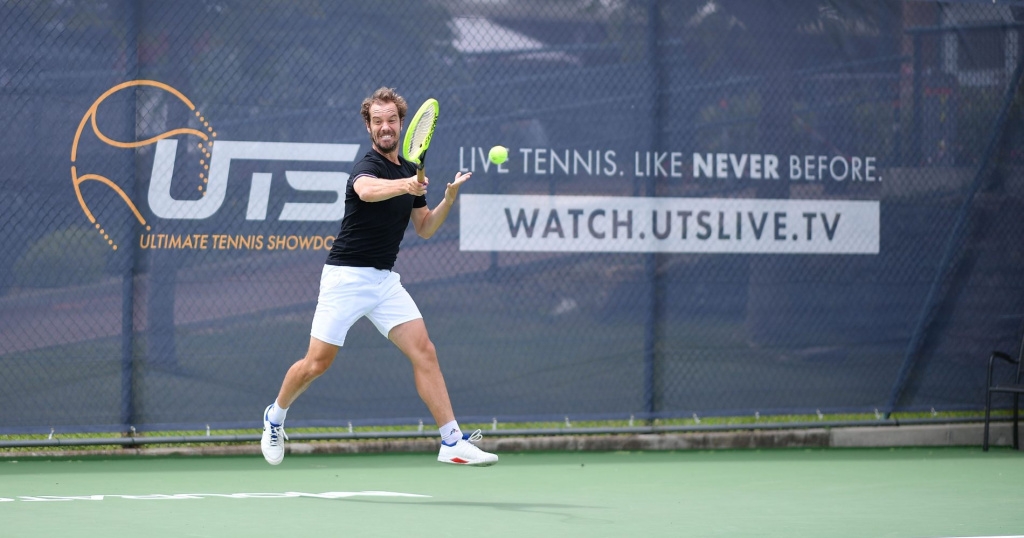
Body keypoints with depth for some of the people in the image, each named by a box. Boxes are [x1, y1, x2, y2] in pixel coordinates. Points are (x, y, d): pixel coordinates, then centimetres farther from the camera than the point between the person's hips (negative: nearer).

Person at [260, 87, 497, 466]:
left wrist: (449, 199, -1)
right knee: (317, 363, -1)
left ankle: (452, 442, -11)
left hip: (384, 279, 6)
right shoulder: (368, 166, -14)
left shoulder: (409, 171, 10)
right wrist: (404, 186, -60)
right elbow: (368, 190, -40)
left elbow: (424, 228, 17)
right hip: (347, 276, -6)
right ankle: (275, 416, 27)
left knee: (423, 351, -8)